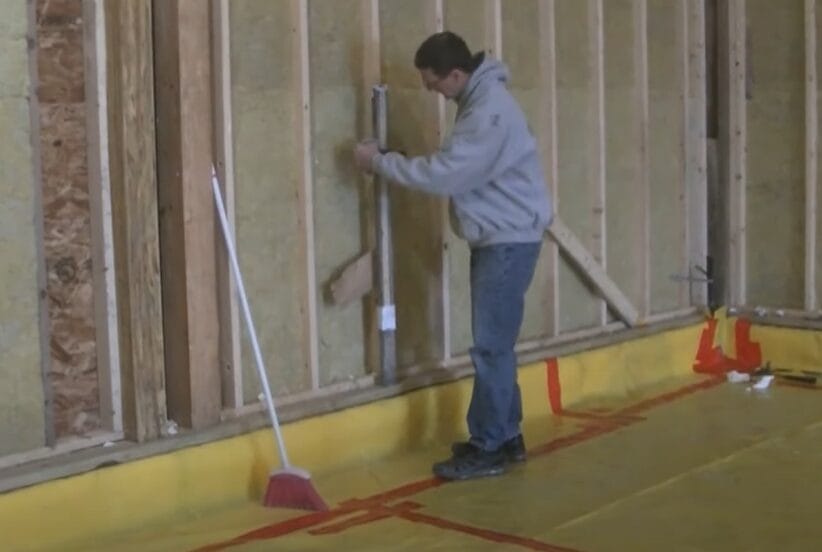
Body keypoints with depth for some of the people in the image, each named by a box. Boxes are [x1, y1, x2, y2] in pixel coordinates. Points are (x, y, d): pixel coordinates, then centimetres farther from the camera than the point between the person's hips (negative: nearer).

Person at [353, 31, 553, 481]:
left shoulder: (489, 110, -23)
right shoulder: (478, 99, 10)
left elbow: (443, 174, -24)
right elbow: (457, 169, 13)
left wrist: (379, 162, -14)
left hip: (510, 239, -10)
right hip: (494, 237, 10)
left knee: (491, 346, -7)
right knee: (494, 343, 14)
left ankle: (488, 449, -1)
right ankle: (505, 437, 22)